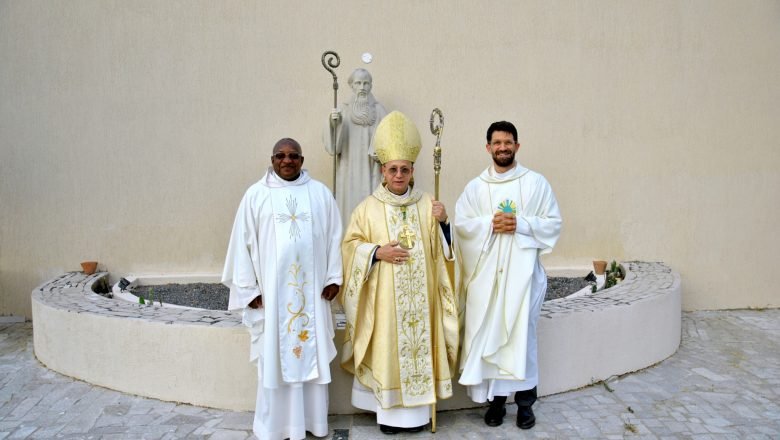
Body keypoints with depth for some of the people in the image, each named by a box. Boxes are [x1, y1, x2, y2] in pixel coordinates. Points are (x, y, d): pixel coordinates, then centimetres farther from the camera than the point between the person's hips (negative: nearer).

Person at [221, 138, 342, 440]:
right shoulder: (256, 195, 1)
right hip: (272, 290, -1)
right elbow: (243, 243, 1)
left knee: (313, 352, 8)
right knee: (275, 356, 4)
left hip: (312, 290, 2)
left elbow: (334, 237, 7)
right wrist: (248, 288, -3)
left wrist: (333, 277, 1)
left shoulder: (320, 193, 6)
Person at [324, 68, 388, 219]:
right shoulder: (344, 110, 5)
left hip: (371, 173, 0)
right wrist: (333, 123, -18)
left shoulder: (379, 110, 4)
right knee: (350, 209, -2)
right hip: (349, 173, 1)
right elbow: (331, 142, 0)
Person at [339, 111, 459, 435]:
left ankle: (416, 410, 17)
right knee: (387, 348, 0)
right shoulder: (369, 207, 0)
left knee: (418, 345, 5)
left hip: (419, 293, 2)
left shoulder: (427, 204, 5)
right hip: (384, 295, -2)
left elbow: (441, 249, 5)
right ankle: (389, 411, 12)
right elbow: (350, 245, 1)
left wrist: (443, 222, -13)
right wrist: (377, 252, -15)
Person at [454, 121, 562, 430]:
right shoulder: (475, 187, 9)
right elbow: (461, 224, 2)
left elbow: (554, 222, 1)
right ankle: (495, 399, 16)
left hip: (522, 271, -1)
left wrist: (521, 224, -13)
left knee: (522, 334, 0)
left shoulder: (536, 182, 4)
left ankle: (525, 401, 13)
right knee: (488, 334, 3)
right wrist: (490, 224, -14)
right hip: (486, 272, 2)